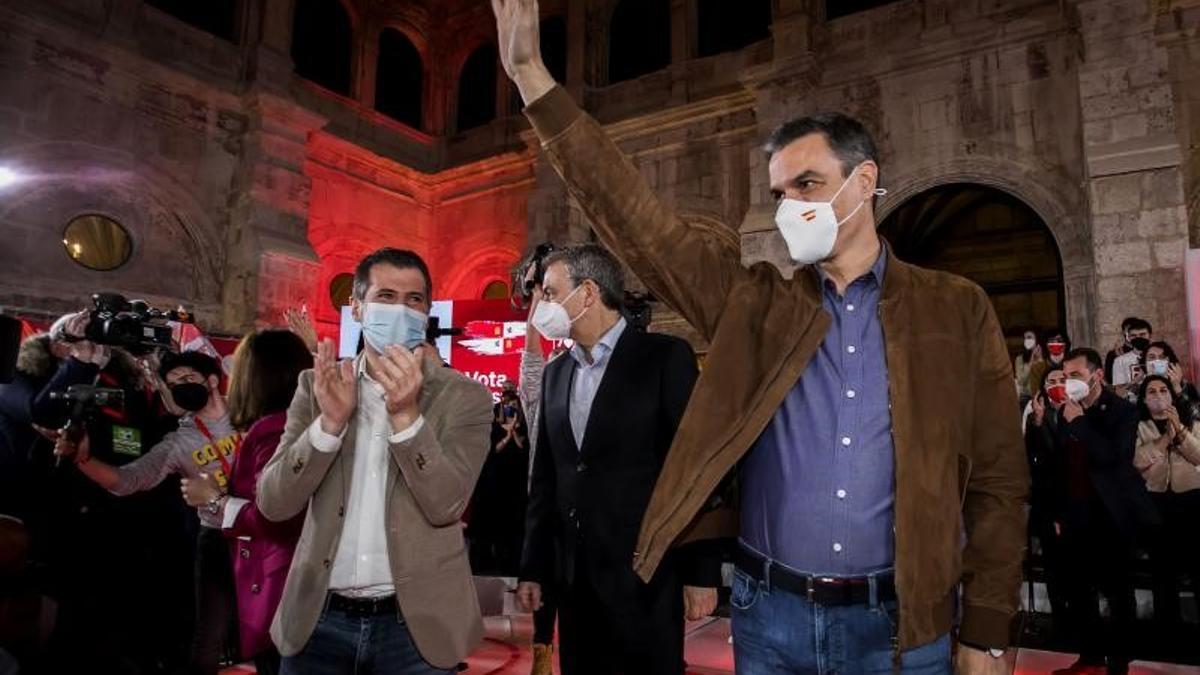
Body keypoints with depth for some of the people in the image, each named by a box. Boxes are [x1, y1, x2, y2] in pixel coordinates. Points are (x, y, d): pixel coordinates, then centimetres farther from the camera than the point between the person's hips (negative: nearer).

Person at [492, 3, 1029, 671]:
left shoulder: (957, 309, -1)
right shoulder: (754, 302, 0)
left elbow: (998, 481, 1)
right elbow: (635, 215, -6)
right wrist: (532, 74, -10)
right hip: (769, 616, 2)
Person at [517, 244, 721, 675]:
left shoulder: (665, 357, -8)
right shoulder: (556, 373, 10)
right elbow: (545, 478, 12)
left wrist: (702, 572, -10)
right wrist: (533, 567, 11)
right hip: (573, 578, 6)